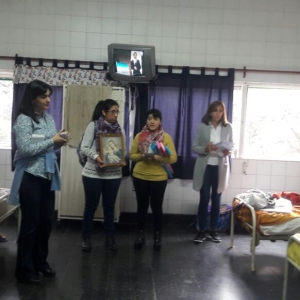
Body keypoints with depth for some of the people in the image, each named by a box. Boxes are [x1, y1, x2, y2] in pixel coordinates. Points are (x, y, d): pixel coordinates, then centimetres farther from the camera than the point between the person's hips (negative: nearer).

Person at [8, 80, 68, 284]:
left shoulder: (49, 118, 10)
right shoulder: (23, 120, -12)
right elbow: (25, 149, -21)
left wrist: (59, 143, -4)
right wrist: (52, 141, -17)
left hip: (48, 175, 7)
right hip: (31, 177, -7)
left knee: (47, 221, 13)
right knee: (30, 223, 2)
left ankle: (40, 262, 31)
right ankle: (25, 270, 17)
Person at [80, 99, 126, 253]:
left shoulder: (119, 129, 7)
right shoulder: (93, 126, -6)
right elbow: (84, 147, -9)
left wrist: (122, 160, -13)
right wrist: (96, 157, -25)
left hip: (113, 174, 3)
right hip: (93, 173, -3)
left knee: (109, 206, 12)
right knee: (91, 206, 8)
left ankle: (110, 237, 24)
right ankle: (86, 237, 21)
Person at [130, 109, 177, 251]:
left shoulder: (166, 137, -2)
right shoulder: (139, 136, 2)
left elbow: (173, 158, -5)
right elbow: (132, 155, 4)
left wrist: (159, 158, -22)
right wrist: (142, 156, -16)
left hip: (159, 178, -1)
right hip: (140, 177, 1)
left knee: (156, 207, 6)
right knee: (142, 206, 10)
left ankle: (157, 235, 21)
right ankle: (141, 234, 24)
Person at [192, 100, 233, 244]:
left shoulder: (228, 127, 2)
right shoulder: (202, 127, -2)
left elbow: (231, 145, 9)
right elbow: (194, 147, -2)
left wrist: (228, 151, -14)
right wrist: (205, 148, -21)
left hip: (220, 167, 2)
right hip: (205, 166, -2)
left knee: (216, 200, 9)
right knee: (204, 199, -1)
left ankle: (213, 230, 21)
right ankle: (201, 231, 10)